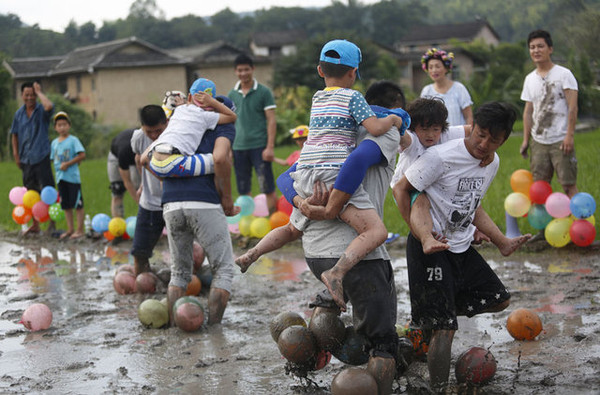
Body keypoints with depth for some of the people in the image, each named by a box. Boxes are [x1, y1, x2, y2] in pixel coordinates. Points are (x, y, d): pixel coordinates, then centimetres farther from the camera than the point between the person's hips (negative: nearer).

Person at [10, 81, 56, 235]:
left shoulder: (41, 111, -6)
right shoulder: (19, 113, 9)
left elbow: (49, 106, -31)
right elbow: (14, 134, 16)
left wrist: (39, 92, -16)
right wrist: (16, 154, 9)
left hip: (41, 157, -5)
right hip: (25, 158, 5)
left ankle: (52, 223, 5)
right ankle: (35, 225, 22)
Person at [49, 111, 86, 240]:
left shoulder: (73, 140, -6)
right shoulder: (54, 143, 11)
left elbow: (82, 155, -15)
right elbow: (54, 159, 18)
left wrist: (67, 164, -17)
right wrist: (59, 167, 3)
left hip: (72, 177, -6)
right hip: (60, 177, 6)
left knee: (77, 204, -2)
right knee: (66, 205, 11)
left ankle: (80, 229, 4)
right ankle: (70, 229, 19)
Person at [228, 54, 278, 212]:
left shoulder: (263, 92, -1)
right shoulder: (232, 94, 11)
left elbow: (271, 120, -4)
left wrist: (270, 147, -11)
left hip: (259, 146, -4)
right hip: (239, 147, 4)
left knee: (268, 188, -4)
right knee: (243, 190, 7)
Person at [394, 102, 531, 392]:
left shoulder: (493, 162, 4)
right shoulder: (442, 157, -21)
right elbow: (402, 188, -15)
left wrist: (502, 243, 15)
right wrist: (419, 234, -21)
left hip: (462, 248, 8)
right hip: (430, 249, -8)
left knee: (498, 300, 15)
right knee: (445, 330, -11)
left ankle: (430, 315, 22)